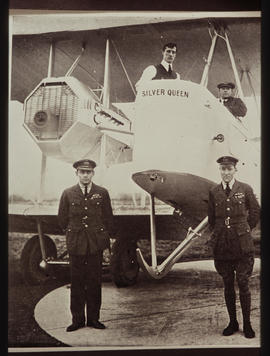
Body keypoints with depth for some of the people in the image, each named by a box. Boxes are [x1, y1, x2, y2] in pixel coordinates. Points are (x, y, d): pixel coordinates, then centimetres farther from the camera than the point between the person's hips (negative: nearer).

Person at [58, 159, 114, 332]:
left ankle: (93, 318, 16)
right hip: (76, 245, 0)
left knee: (95, 283, 5)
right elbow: (63, 219, 12)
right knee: (77, 283, 5)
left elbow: (108, 219, 10)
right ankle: (77, 319, 15)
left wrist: (106, 238, 9)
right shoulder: (68, 194, 5)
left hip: (96, 245, 0)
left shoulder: (102, 193, 5)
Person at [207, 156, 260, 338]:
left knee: (243, 284, 0)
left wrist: (245, 230, 10)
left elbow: (256, 212, 9)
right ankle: (233, 322, 21)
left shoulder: (245, 189, -1)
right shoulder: (214, 192, 6)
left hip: (242, 244, -2)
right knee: (228, 285, 9)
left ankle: (247, 324, 13)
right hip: (222, 245, 2)